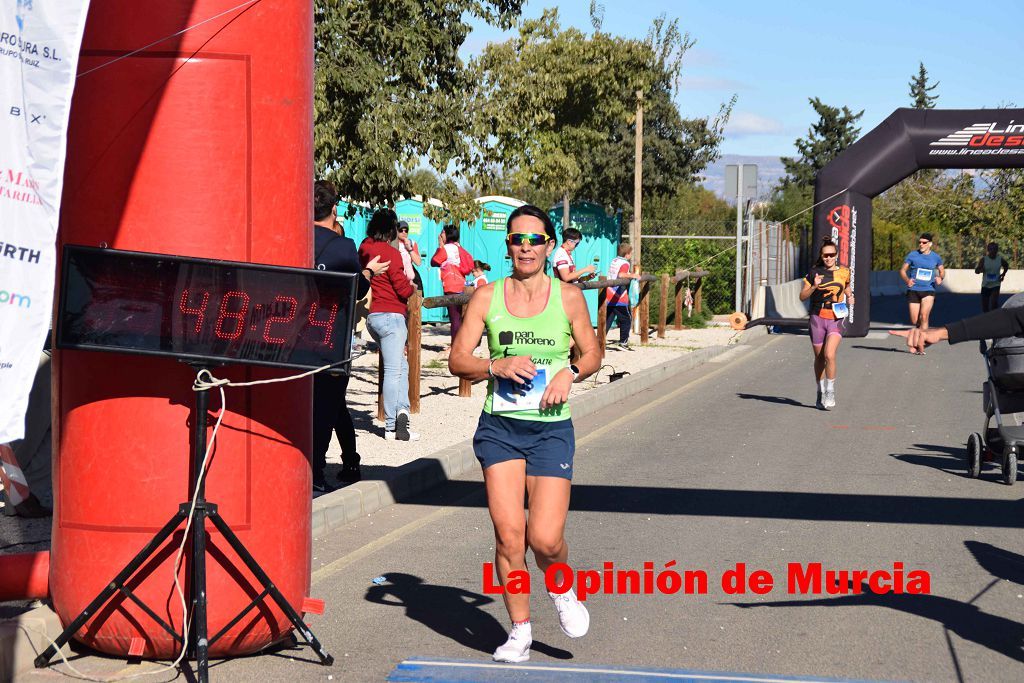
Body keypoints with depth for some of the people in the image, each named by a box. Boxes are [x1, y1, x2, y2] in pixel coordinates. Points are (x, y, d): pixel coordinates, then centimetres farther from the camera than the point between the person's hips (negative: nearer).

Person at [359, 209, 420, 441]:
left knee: (401, 366, 15)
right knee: (393, 371, -4)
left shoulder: (364, 249, 8)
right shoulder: (390, 253, -14)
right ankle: (392, 428, -4)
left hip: (372, 315, 8)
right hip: (390, 315, -8)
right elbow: (402, 287, -13)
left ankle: (401, 410, 3)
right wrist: (412, 287, 9)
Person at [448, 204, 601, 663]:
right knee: (508, 534, -5)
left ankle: (562, 589, 25)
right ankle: (519, 630, 13)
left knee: (545, 539, -10)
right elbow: (458, 360, 2)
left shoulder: (568, 297, 2)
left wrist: (570, 373, -7)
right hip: (499, 426, 1)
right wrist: (497, 366, -16)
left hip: (551, 428, -1)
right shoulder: (487, 297, 2)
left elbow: (592, 354, 13)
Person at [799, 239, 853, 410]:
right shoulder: (814, 273, 0)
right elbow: (802, 296, 0)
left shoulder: (844, 272, 4)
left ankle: (831, 392, -4)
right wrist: (814, 286, -16)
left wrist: (849, 298, 4)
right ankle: (821, 393, 25)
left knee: (829, 355, -18)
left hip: (836, 319, -1)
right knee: (819, 358, 9)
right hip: (818, 318, 1)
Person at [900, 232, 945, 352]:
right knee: (914, 321, 0)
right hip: (913, 290, 1)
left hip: (928, 290, -1)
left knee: (924, 316, -19)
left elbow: (942, 270, 21)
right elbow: (902, 271, 7)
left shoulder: (936, 257, 6)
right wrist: (907, 280, -14)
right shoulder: (912, 255, 2)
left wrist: (940, 277, -2)